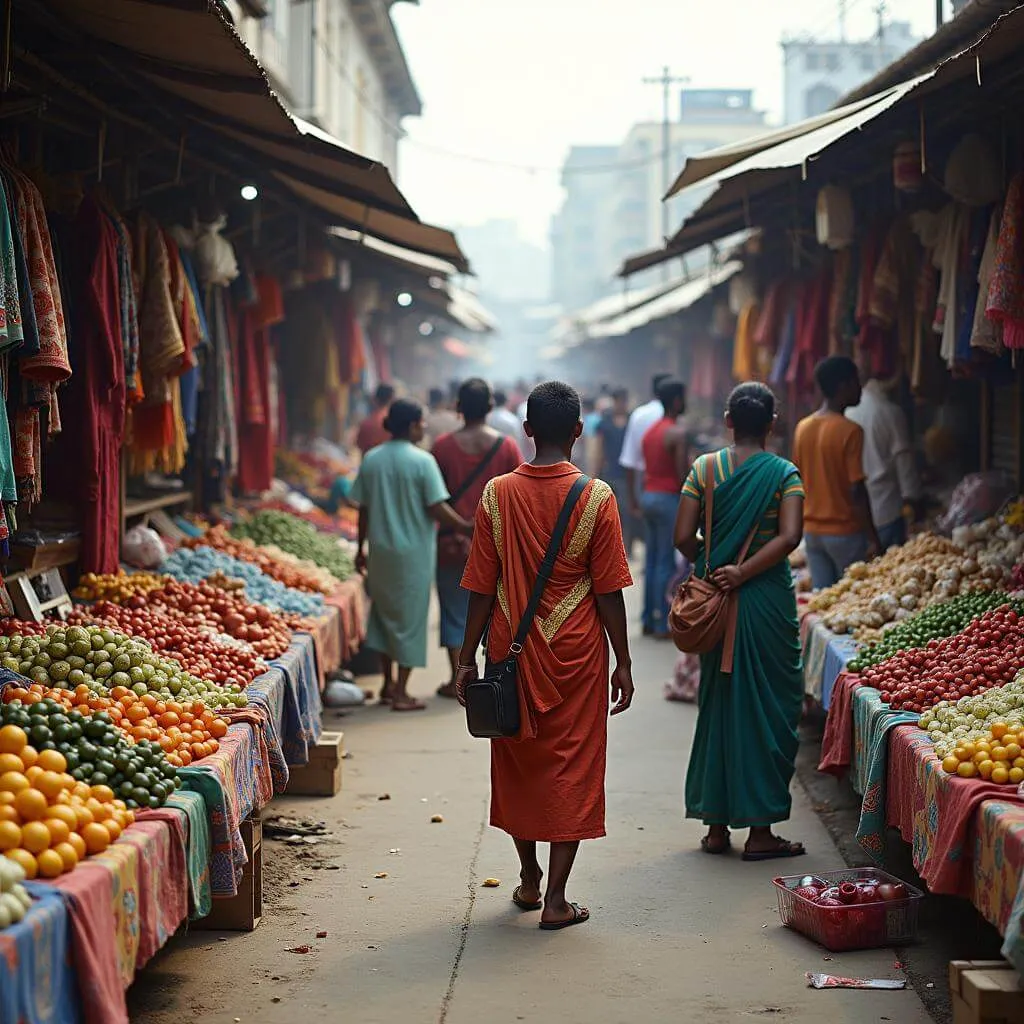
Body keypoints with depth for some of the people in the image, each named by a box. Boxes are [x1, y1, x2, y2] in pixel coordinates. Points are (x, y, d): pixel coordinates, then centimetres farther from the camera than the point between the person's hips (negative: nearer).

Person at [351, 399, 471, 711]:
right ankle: (401, 693, 5)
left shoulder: (371, 460, 2)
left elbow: (364, 510, 7)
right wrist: (469, 527, -6)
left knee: (384, 612, 18)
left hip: (380, 551, 5)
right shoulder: (422, 461, -13)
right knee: (410, 617, 3)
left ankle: (388, 684, 23)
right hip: (413, 553, -5)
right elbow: (438, 509, -16)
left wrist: (361, 548, 16)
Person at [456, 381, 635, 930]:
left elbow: (481, 588, -2)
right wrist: (623, 662, 1)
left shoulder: (498, 494, -4)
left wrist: (467, 657, 6)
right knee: (571, 769, 5)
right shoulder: (596, 498, -9)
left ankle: (528, 879, 30)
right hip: (575, 655, -2)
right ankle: (556, 900, 4)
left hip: (512, 651, 2)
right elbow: (609, 591, -7)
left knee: (518, 762, 17)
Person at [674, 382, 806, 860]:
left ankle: (716, 825, 16)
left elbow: (683, 537, -4)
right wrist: (743, 573, -13)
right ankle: (760, 831, 5)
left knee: (717, 702, 12)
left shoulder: (704, 468, 1)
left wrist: (710, 567, 12)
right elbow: (789, 537, -18)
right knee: (767, 706, 4)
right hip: (767, 599, -3)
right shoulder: (784, 474, -5)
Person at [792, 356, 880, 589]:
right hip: (845, 532, -6)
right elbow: (857, 489, -18)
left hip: (812, 530, 6)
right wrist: (872, 537, -13)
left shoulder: (803, 428, 4)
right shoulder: (850, 431, -15)